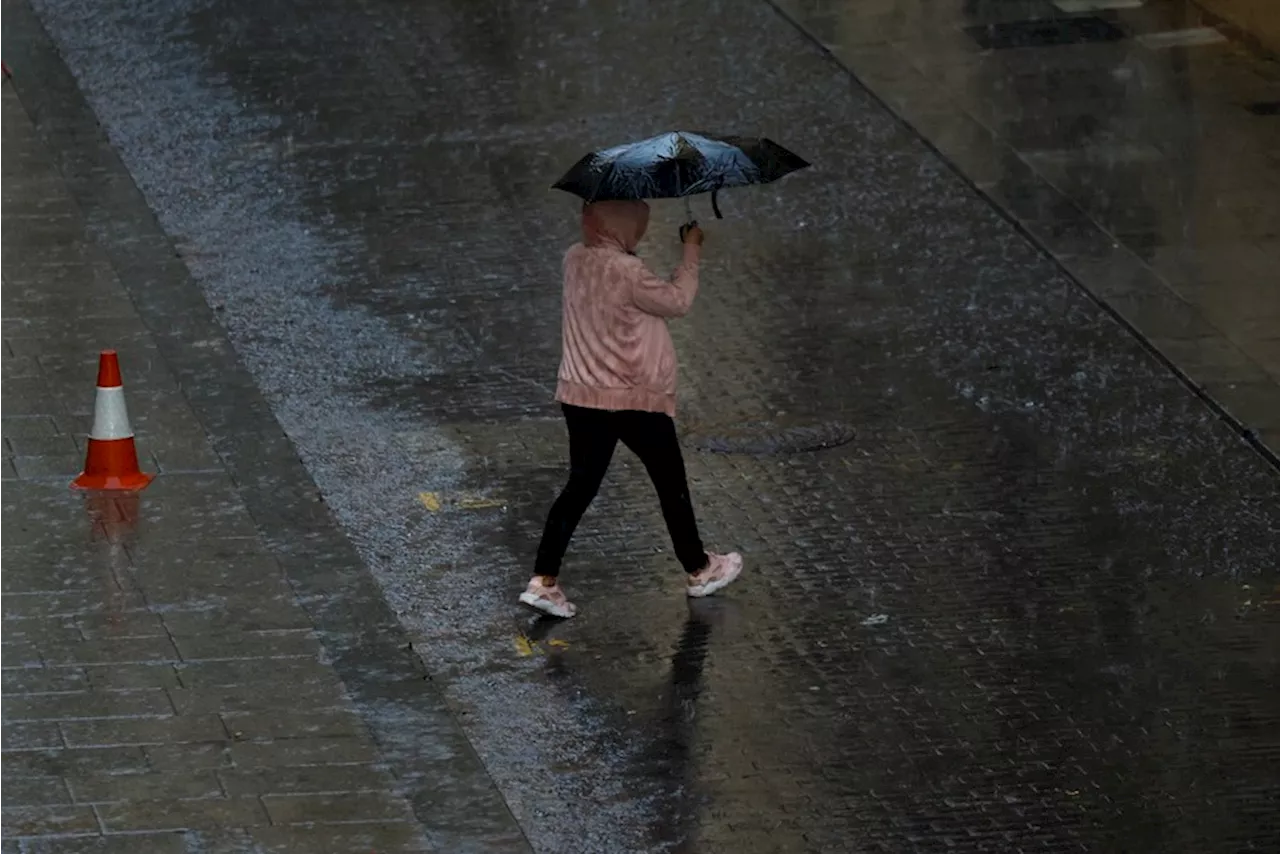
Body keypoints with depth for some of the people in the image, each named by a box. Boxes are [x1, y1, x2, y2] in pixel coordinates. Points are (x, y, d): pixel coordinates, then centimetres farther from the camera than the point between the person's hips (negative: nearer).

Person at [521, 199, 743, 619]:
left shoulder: (575, 259, 1)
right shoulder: (626, 272, -24)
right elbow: (676, 301, -13)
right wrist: (692, 252, -2)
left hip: (581, 396, 7)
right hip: (636, 399, -7)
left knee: (581, 485, 12)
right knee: (671, 483, 13)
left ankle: (543, 580, 2)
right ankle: (700, 569, 30)